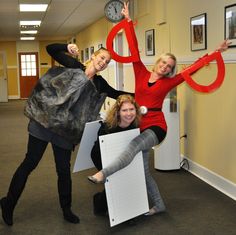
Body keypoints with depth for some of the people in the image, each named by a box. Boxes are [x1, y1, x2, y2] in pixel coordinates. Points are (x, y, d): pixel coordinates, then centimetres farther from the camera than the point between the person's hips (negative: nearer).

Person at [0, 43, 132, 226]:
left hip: (65, 129, 4)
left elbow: (116, 94, 20)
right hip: (44, 121, -3)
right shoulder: (74, 66, 0)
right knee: (30, 163, 1)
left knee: (64, 169, 8)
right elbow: (51, 49, -1)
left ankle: (66, 209, 26)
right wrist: (67, 47, -17)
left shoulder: (99, 83, 11)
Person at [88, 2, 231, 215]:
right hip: (139, 124, 4)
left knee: (134, 145, -35)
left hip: (156, 126, -3)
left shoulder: (168, 83, 3)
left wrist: (216, 53, -1)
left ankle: (103, 174, -43)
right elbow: (134, 49, 3)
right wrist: (128, 21, 0)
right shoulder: (142, 74, 7)